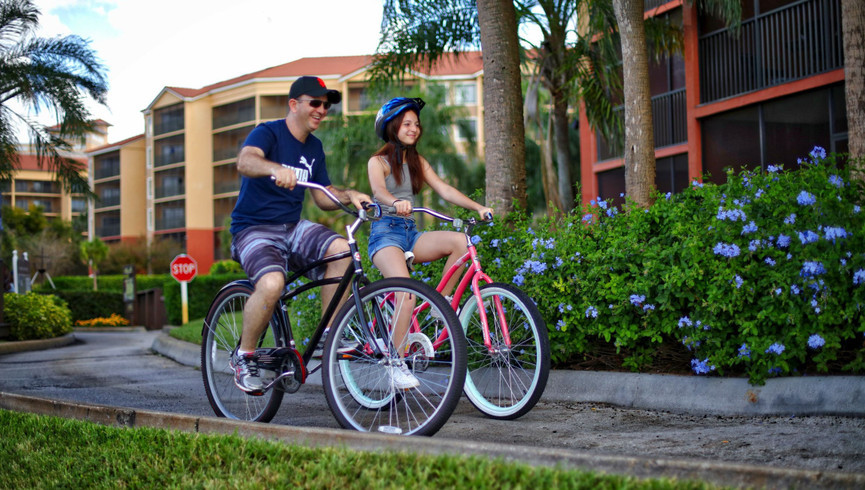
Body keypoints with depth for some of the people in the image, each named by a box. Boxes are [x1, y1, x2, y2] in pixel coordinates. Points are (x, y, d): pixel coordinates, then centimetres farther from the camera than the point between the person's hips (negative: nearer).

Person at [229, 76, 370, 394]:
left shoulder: (314, 147, 12)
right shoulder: (269, 133, -9)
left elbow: (323, 198, 14)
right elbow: (245, 161, -31)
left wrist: (349, 196, -7)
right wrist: (276, 169, -53)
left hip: (292, 228, 6)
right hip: (253, 230, -6)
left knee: (342, 249, -23)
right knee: (272, 283, -34)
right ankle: (244, 356, -11)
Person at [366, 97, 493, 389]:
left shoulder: (417, 162, 18)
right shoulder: (378, 162, 1)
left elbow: (444, 190, 7)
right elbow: (378, 190, -20)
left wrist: (478, 207, -8)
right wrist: (396, 202, -44)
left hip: (410, 232, 6)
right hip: (385, 231, -6)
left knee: (459, 241, -23)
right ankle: (398, 362, -24)